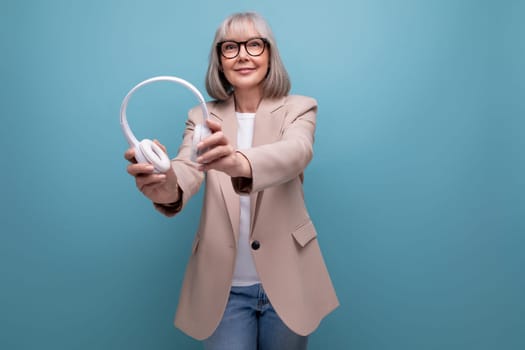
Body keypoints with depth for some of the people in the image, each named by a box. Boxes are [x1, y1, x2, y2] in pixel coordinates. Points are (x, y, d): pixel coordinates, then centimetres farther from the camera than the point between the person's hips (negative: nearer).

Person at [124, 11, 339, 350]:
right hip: (224, 285, 1)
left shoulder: (299, 108, -3)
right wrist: (168, 188, -42)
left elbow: (297, 152, -25)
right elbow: (188, 169, -17)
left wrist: (240, 163, -47)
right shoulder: (202, 118, 2)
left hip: (286, 280, 0)